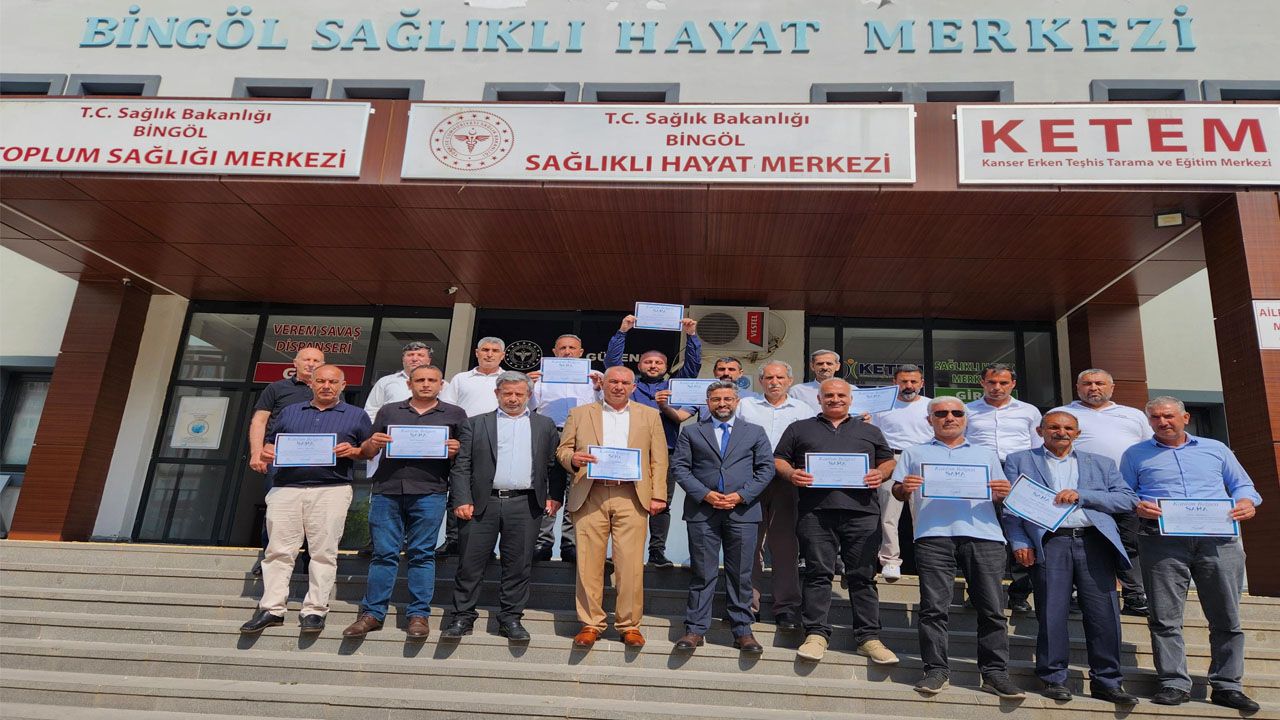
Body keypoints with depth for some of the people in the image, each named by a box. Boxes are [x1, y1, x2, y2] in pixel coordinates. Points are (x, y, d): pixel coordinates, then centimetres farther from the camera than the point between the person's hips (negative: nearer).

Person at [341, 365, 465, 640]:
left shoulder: (454, 414, 12)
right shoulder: (389, 411, 16)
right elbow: (366, 454, 17)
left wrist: (455, 450, -11)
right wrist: (373, 443, -5)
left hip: (430, 492, -1)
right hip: (386, 491, 2)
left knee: (422, 554, 1)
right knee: (383, 553, 2)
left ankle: (419, 615, 7)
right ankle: (372, 613, 10)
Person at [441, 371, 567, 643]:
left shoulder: (545, 425, 14)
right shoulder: (475, 424, 11)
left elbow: (555, 465, 11)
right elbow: (461, 466, 4)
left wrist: (554, 496, 1)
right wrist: (462, 500, -5)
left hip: (525, 505, 1)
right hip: (482, 504, 0)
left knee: (519, 565, 4)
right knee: (470, 564, 3)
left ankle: (511, 619, 16)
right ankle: (462, 618, 16)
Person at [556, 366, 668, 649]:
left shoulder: (649, 415, 15)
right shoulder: (579, 414, 14)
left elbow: (659, 459, 10)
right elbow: (562, 449, 12)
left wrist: (658, 496, 0)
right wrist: (572, 458, -11)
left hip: (631, 497, 0)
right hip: (590, 496, 1)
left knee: (631, 564, -3)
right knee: (589, 563, 0)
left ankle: (629, 625, 10)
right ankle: (590, 624, 13)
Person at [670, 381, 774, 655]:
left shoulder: (755, 432, 12)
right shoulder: (691, 432, 10)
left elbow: (766, 468, 6)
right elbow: (679, 467, 3)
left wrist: (741, 495, -7)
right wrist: (705, 494, -9)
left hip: (742, 510, 1)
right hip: (702, 511, 0)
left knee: (741, 575, 5)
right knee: (703, 573, 3)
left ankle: (742, 631, 15)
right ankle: (695, 629, 11)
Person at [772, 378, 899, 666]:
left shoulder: (869, 431, 23)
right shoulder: (799, 429, 19)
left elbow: (889, 461, 22)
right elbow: (779, 459, 15)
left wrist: (881, 474, 0)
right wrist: (790, 473, -6)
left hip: (861, 512, 1)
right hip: (816, 511, -1)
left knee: (863, 576, 2)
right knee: (818, 573, -3)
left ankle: (869, 637, 9)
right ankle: (816, 634, 4)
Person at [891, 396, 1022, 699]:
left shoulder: (986, 454, 25)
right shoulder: (915, 453, 21)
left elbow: (1001, 497, 21)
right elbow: (897, 491, 14)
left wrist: (1003, 493, -2)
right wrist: (904, 488, -9)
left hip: (984, 535, 2)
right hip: (934, 535, -1)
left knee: (991, 608, -1)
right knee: (934, 606, -5)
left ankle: (995, 673, 7)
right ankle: (936, 670, 1)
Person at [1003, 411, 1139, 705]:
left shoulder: (1101, 463, 22)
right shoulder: (1019, 460, 15)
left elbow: (1128, 499, 9)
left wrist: (1081, 495, -4)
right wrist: (1019, 543, -7)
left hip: (1094, 541, 2)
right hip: (1049, 541, -2)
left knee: (1104, 614, -1)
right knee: (1052, 613, -4)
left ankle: (1106, 681, 11)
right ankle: (1053, 679, 6)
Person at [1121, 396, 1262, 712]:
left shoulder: (1215, 449, 18)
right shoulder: (1136, 455, 12)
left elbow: (1243, 485, 19)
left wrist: (1246, 503, -2)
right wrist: (1137, 506, -11)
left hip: (1219, 539, 2)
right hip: (1163, 540, -2)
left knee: (1227, 618, 4)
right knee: (1165, 618, -4)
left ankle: (1227, 686, 16)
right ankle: (1174, 684, 4)